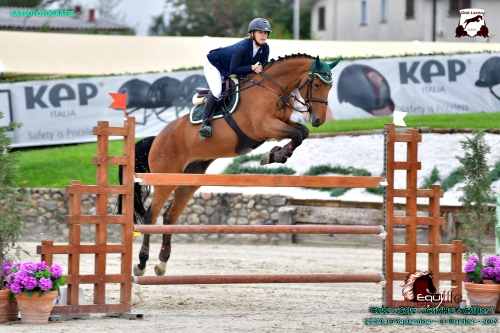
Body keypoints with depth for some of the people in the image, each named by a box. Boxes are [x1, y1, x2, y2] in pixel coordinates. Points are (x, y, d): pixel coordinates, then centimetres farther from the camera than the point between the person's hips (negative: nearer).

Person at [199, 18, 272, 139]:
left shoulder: (265, 48, -16)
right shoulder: (242, 47, -37)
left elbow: (263, 66, -5)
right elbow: (233, 69, -33)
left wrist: (260, 68, -28)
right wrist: (252, 67, -42)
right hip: (214, 65, -8)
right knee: (217, 91, -27)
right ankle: (206, 122, -23)